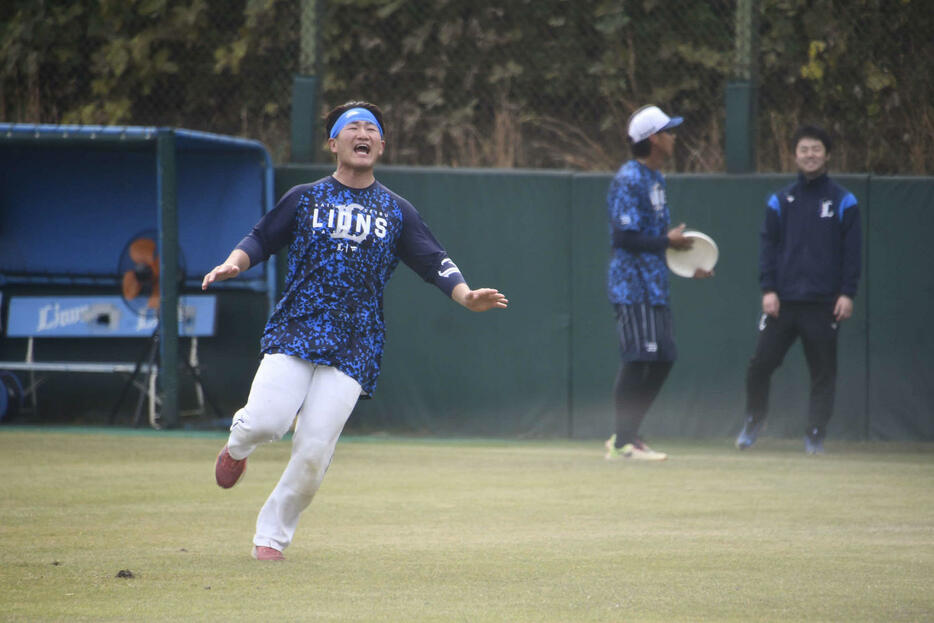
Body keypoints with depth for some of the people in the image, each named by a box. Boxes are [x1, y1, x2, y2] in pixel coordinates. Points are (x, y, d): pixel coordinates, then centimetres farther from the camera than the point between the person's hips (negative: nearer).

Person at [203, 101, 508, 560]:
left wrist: (465, 296, -11)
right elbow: (261, 240, 13)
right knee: (266, 421, -19)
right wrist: (234, 263, -8)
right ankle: (237, 444, 19)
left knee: (314, 451, -11)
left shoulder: (396, 211, 13)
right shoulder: (305, 198, 11)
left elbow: (434, 262, 7)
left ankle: (272, 534, 8)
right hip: (293, 332, -1)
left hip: (354, 346, 1)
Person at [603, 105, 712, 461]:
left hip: (655, 285, 10)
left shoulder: (656, 179, 17)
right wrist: (667, 241, -13)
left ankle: (627, 436, 17)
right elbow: (625, 237, -21)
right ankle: (623, 443, -6)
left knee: (662, 360, 10)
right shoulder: (629, 180, -14)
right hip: (632, 287, -10)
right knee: (638, 361, -11)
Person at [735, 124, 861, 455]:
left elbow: (852, 251, 4)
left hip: (824, 304, -1)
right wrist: (768, 289, -2)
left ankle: (815, 436, 8)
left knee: (823, 371, 0)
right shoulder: (780, 201, 10)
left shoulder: (843, 201, 6)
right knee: (760, 364, -4)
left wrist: (847, 294, -5)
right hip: (783, 301, 1)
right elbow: (768, 247, 9)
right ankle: (753, 423, 16)